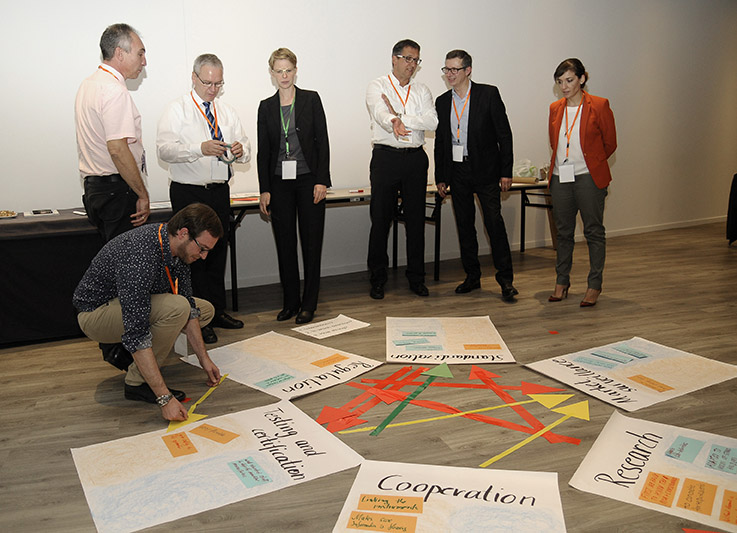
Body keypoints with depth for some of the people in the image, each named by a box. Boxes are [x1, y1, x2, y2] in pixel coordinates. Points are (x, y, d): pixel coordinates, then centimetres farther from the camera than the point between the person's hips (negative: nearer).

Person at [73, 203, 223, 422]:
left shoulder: (178, 246, -10)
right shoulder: (139, 258, -37)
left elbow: (189, 305, 0)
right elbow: (137, 334, -40)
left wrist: (204, 358, -3)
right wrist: (165, 398, -40)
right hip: (95, 312, -9)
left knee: (205, 310, 8)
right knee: (176, 308, -32)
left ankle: (127, 352, 9)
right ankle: (137, 382, -15)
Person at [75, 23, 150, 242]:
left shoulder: (87, 85, 17)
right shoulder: (114, 90, -15)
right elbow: (117, 149, -22)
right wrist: (143, 195, -17)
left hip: (93, 188, 10)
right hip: (118, 190, -10)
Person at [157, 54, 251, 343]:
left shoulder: (227, 112, 14)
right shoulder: (177, 109, -3)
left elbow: (245, 148, 9)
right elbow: (164, 148, -15)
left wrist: (240, 149, -15)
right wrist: (199, 148, -29)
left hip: (220, 192, 6)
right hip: (188, 193, -5)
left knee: (218, 252, 12)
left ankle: (218, 311, 24)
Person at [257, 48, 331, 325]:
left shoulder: (311, 99, 2)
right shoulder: (266, 107, 8)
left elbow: (322, 141, -1)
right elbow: (263, 150, 7)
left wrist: (321, 180, -9)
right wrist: (264, 190, 1)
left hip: (309, 179, -2)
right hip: (279, 182, 3)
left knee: (311, 242, 1)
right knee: (285, 244, 6)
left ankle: (309, 304, 11)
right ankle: (291, 302, 17)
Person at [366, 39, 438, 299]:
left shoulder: (422, 91, 14)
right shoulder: (377, 86, 4)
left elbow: (433, 121, -3)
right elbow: (380, 112, -18)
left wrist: (401, 117, -14)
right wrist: (394, 122, -41)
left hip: (415, 158, 3)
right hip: (386, 158, -3)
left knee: (416, 219, 6)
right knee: (380, 219, -1)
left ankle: (416, 278, 17)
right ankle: (377, 279, 10)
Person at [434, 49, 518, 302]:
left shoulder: (489, 94, -3)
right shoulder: (442, 102, 9)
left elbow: (504, 133, -4)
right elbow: (440, 141, 13)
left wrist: (506, 171, -9)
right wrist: (440, 177, 10)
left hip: (485, 170, -4)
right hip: (457, 172, 5)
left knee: (494, 223, -7)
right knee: (464, 225, 9)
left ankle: (505, 279, 1)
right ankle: (472, 277, 20)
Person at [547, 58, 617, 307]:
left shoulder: (599, 106, -4)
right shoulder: (555, 108, 9)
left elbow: (610, 143, 2)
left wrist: (589, 163, 10)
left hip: (589, 177, -4)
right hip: (561, 177, 4)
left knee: (593, 231, 1)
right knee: (563, 232, 11)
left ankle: (594, 285, 9)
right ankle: (561, 282, 22)